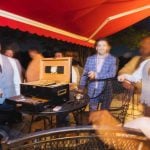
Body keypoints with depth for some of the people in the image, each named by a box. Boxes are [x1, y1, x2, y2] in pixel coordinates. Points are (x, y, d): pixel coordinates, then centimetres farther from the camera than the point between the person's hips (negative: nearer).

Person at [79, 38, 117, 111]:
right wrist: (81, 88, 2)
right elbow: (84, 74, 8)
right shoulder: (90, 59, 7)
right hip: (92, 92, 2)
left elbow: (112, 74, -15)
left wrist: (96, 75, -19)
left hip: (106, 92, -2)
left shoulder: (112, 59, -2)